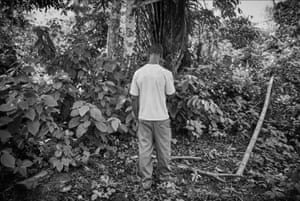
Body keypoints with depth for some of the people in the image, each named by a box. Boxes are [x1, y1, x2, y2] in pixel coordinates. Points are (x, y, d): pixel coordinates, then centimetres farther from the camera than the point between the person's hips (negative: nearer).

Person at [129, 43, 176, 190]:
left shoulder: (138, 73, -3)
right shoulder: (166, 73, -11)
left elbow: (134, 98, 0)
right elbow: (170, 95, -3)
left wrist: (137, 116, 12)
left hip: (144, 117, 2)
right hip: (161, 117, -2)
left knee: (144, 149, 11)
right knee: (163, 148, 16)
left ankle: (146, 180, 21)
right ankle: (164, 174, 34)